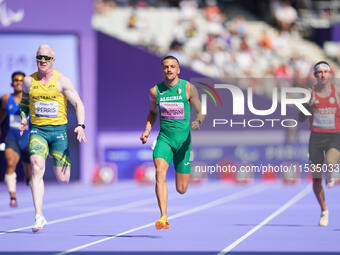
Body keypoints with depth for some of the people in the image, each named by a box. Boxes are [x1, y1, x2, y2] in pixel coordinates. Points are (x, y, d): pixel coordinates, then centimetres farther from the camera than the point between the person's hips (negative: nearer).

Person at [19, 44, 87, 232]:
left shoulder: (61, 80, -3)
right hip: (37, 130, 1)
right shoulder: (28, 81, 5)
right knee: (37, 169, -23)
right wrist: (23, 119, 2)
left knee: (62, 178, 1)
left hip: (58, 130, -1)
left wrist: (81, 125, -21)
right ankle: (39, 217, -25)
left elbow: (78, 103, -6)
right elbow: (24, 103, 22)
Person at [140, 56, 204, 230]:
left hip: (183, 140, -1)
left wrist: (198, 122, -21)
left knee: (181, 190, 5)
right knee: (160, 173, -26)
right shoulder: (155, 91, 2)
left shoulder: (188, 88, -4)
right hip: (164, 138, 1)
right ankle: (163, 218, -30)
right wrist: (147, 130, 4)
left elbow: (200, 112, 2)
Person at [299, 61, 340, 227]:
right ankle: (324, 211, 21)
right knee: (316, 178, 2)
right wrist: (309, 105, -16)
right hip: (316, 136, 1)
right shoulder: (310, 93, 2)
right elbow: (301, 118, 0)